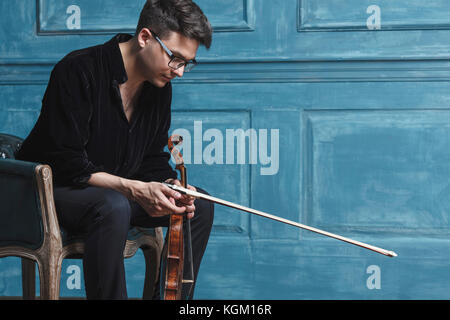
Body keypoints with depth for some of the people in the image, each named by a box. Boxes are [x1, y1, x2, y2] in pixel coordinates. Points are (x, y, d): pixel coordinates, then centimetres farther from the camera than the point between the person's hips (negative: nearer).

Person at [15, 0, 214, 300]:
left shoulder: (159, 85, 0)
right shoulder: (79, 70, -23)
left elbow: (153, 160, 8)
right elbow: (65, 164, -26)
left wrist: (170, 186, -16)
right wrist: (134, 189, -33)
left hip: (117, 192, 8)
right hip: (53, 188, -8)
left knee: (200, 205, -4)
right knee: (113, 207, -38)